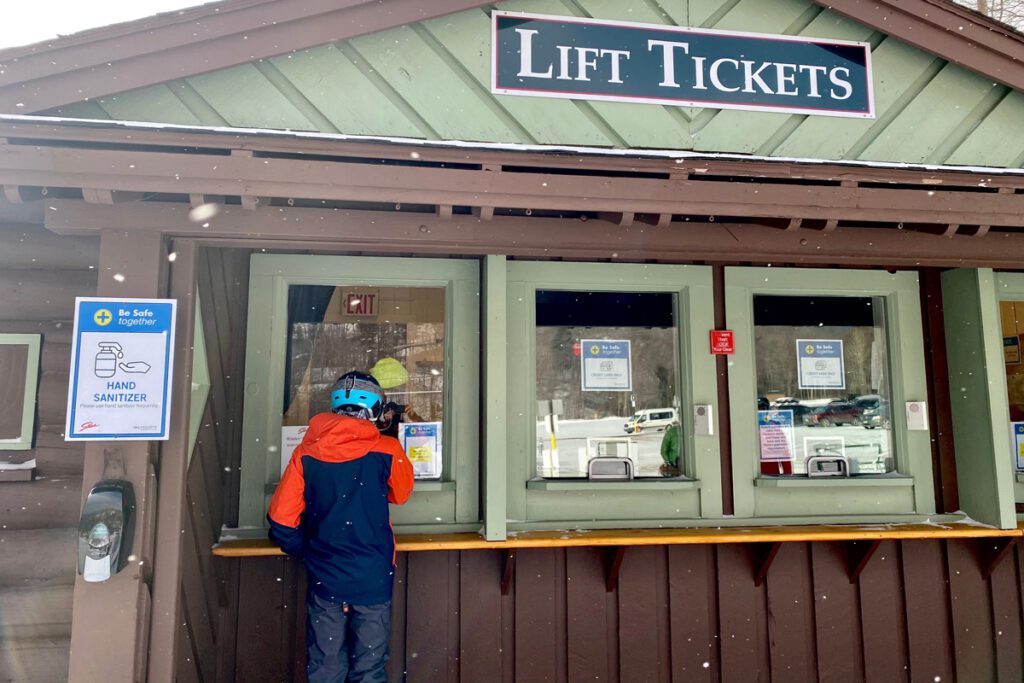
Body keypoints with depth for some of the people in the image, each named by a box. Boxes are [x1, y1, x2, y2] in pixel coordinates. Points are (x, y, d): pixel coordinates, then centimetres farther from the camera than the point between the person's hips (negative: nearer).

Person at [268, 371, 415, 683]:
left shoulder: (306, 452, -6)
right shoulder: (386, 450, -10)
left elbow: (281, 520, -4)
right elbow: (401, 492, 9)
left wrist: (306, 552, 12)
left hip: (324, 578, 2)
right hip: (373, 578, -1)